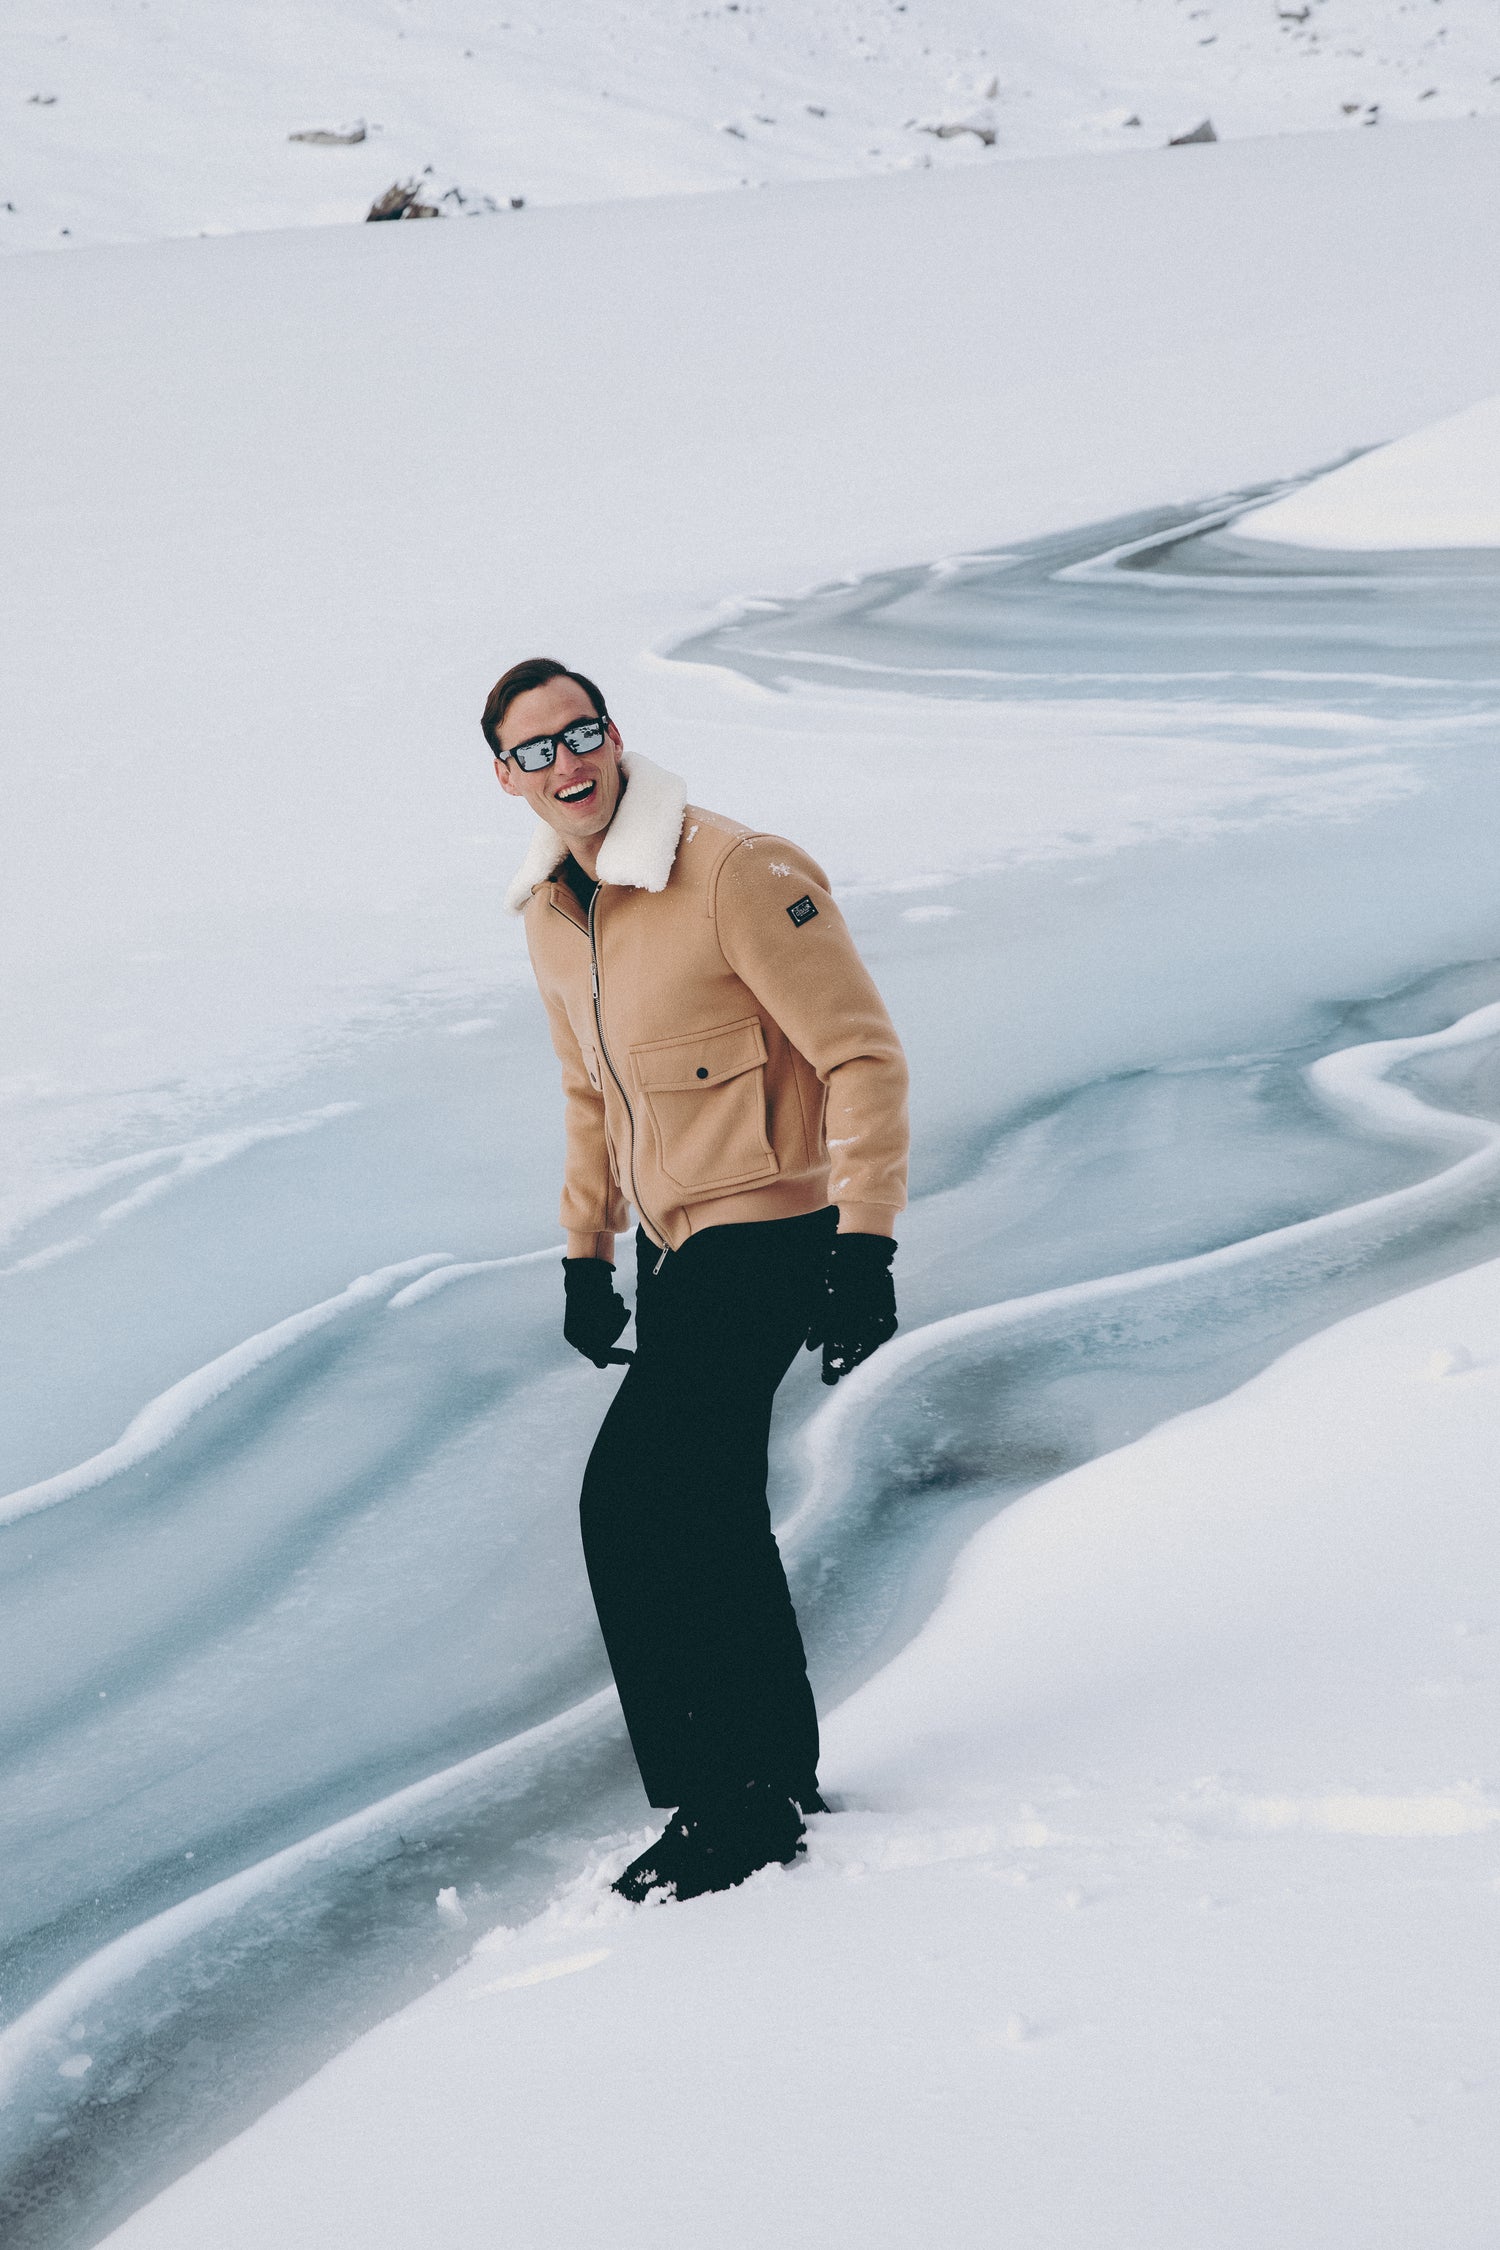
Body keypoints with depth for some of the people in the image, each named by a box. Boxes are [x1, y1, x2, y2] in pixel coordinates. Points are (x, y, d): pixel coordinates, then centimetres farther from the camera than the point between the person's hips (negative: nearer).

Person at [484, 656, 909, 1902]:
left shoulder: (737, 872, -18)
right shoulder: (550, 915, 7)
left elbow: (862, 1054, -18)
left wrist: (864, 1245, -23)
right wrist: (585, 1255, 21)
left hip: (767, 1236, -9)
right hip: (677, 1248, 9)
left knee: (632, 1506, -15)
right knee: (706, 1517, 14)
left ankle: (734, 1811, -4)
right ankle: (780, 1782, 29)